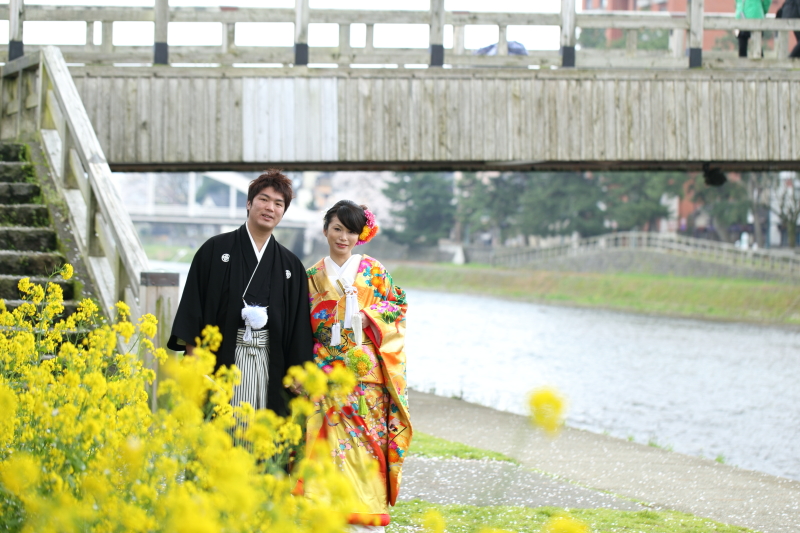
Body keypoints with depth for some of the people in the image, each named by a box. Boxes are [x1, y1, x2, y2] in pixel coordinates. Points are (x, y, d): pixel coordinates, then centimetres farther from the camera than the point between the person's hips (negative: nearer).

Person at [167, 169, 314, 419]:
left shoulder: (292, 266, 12)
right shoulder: (215, 250, 4)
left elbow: (299, 329, 12)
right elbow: (193, 305, 1)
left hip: (269, 366, 2)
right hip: (223, 359, -2)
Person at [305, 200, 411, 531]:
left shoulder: (372, 271, 7)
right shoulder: (314, 276, 10)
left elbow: (396, 307, 5)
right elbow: (305, 328, 11)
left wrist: (369, 317, -11)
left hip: (366, 375, -1)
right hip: (327, 375, 1)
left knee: (366, 442, -6)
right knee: (332, 444, -6)